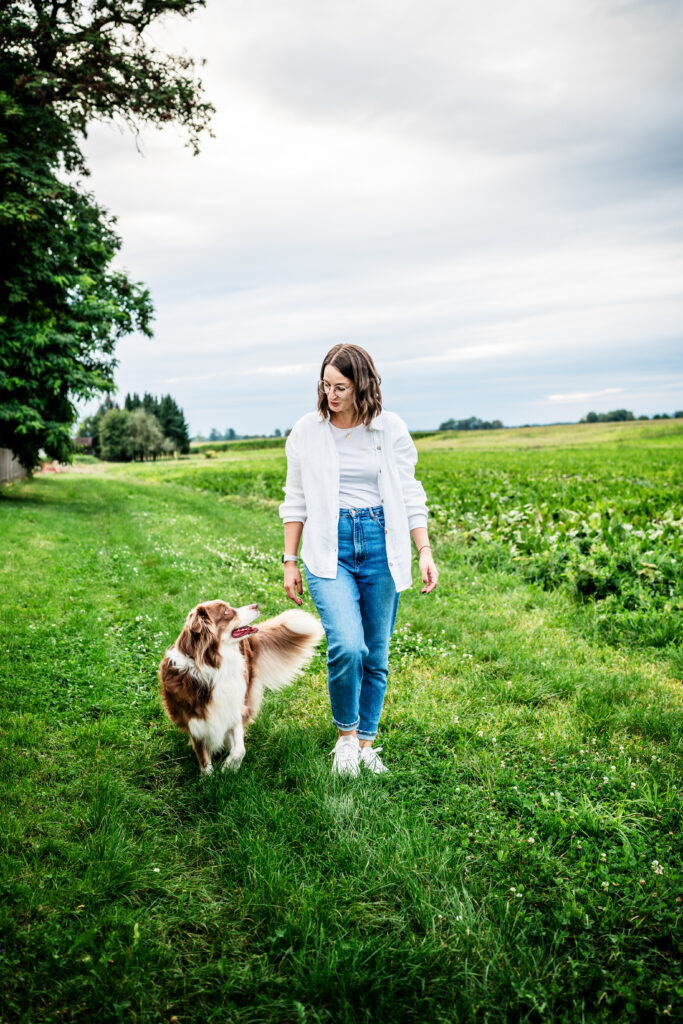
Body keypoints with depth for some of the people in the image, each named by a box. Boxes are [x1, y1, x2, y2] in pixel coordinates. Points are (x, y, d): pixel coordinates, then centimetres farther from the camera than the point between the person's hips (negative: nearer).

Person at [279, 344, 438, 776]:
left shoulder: (390, 428, 1)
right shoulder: (307, 431, 2)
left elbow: (409, 495, 5)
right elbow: (296, 501, 8)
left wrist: (425, 552, -3)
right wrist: (290, 562, 6)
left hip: (381, 545, 1)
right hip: (329, 548, -1)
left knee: (376, 655, 8)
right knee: (347, 646, -19)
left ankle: (367, 744, 27)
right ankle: (345, 734, 8)